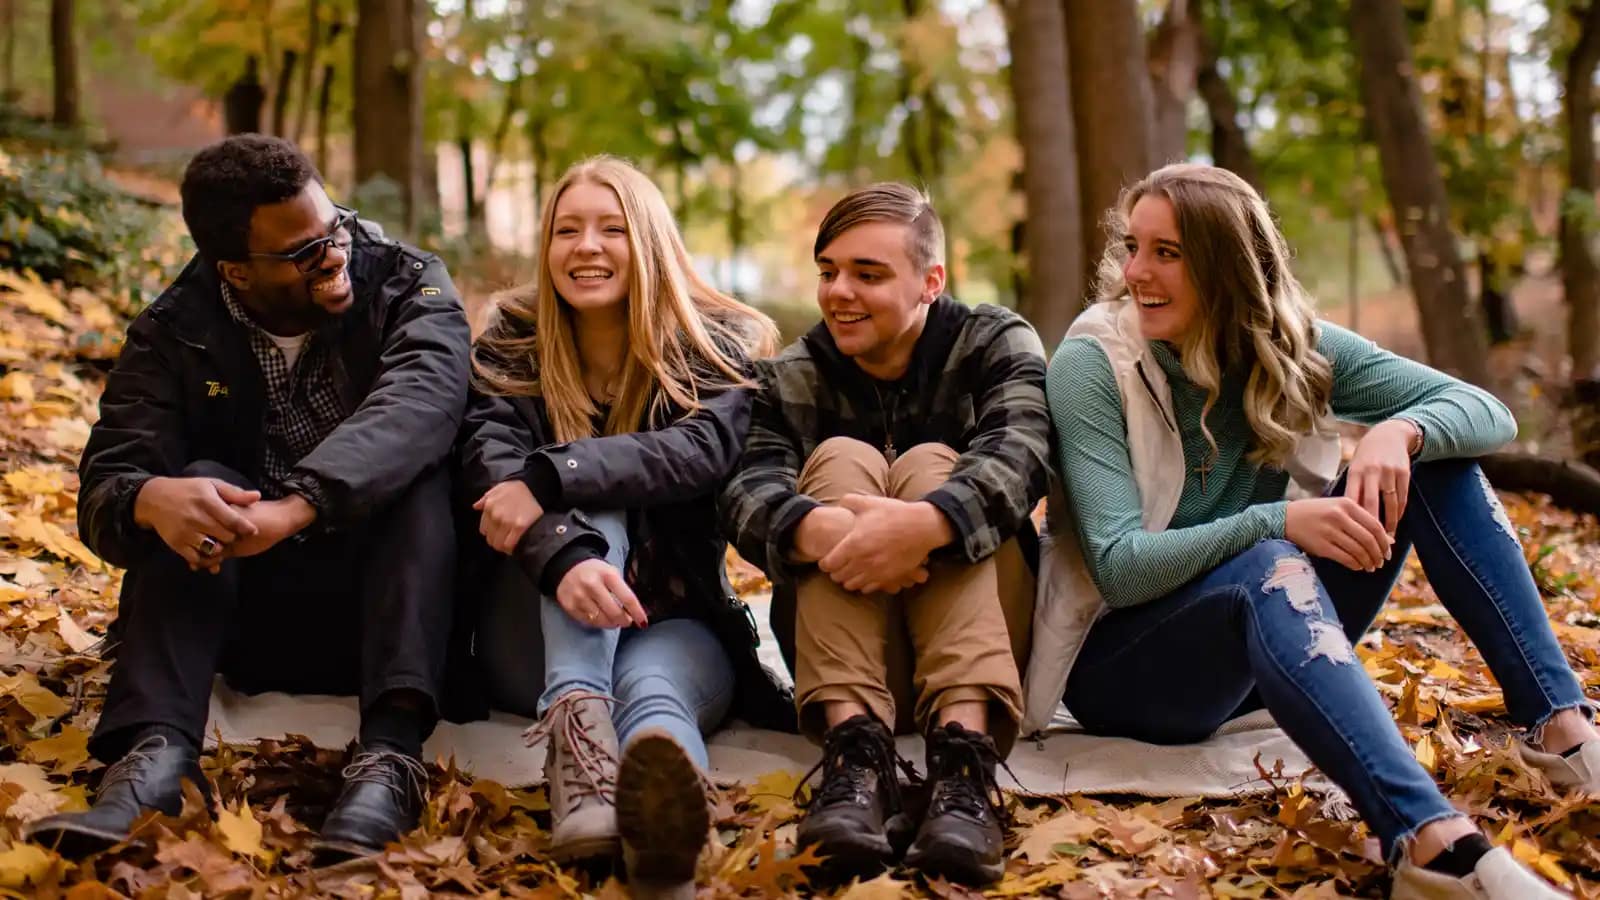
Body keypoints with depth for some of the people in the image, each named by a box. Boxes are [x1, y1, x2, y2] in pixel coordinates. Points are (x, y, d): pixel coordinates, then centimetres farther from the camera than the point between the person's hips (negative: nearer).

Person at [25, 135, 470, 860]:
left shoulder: (409, 288, -7)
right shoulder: (174, 337, -3)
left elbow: (419, 403, -29)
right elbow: (106, 488, -15)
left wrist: (295, 506, -47)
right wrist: (151, 499, -42)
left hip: (395, 597, -1)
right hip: (247, 618, 1)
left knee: (419, 473, -28)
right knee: (196, 485, -25)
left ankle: (391, 752, -43)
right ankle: (155, 753, -41)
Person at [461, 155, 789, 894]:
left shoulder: (721, 344, 1)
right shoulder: (511, 344, 3)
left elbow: (703, 449, -21)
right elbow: (491, 466, -17)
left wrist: (549, 479, -34)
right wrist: (564, 558, -39)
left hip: (676, 620, -1)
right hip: (541, 636, 1)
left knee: (653, 688, -36)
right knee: (593, 506, -28)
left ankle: (659, 812, -73)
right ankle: (576, 720, -55)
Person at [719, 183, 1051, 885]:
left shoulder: (996, 344, 1)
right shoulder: (791, 378, 5)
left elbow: (1018, 456, -22)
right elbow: (748, 492, -17)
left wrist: (926, 523, -44)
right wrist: (814, 527, -41)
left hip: (983, 636, -1)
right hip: (843, 648, 1)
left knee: (929, 465, -23)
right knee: (840, 458, -19)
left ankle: (964, 751, -43)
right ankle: (856, 747, -39)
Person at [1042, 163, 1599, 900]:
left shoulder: (1289, 348, -3)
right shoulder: (1090, 366, -15)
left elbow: (1487, 413, -6)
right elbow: (1119, 567, -23)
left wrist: (1400, 433, -29)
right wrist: (1280, 522, -37)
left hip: (1266, 645, 5)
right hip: (1124, 661, -5)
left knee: (1432, 455, -10)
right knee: (1267, 567, -38)